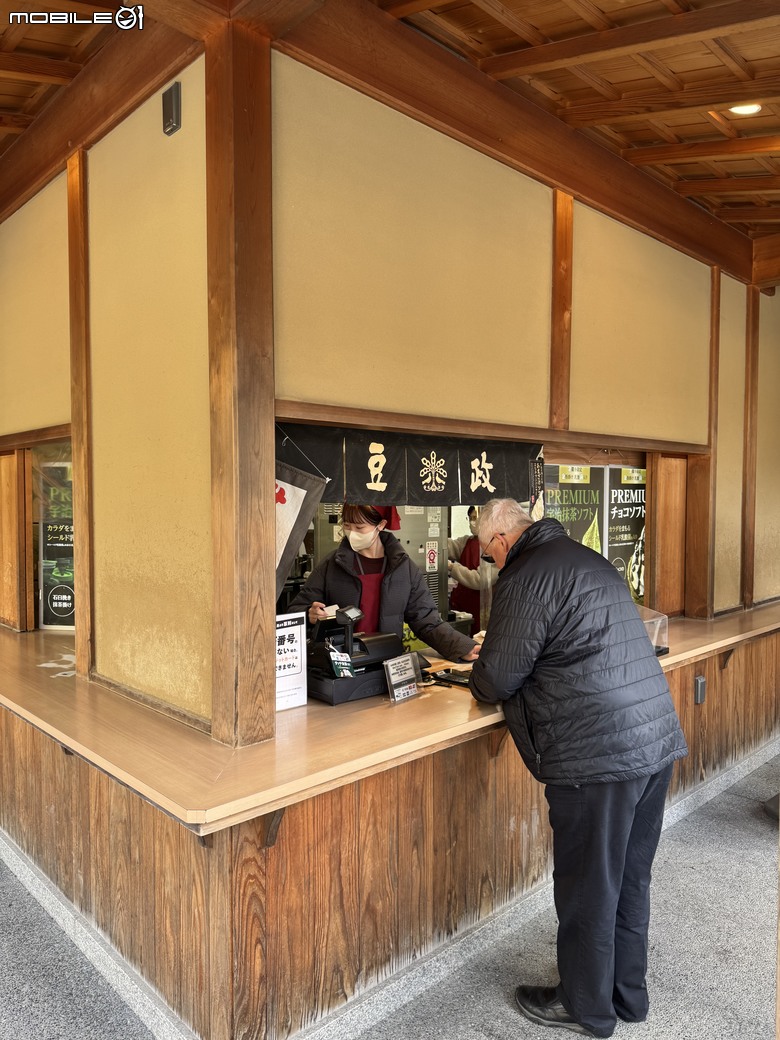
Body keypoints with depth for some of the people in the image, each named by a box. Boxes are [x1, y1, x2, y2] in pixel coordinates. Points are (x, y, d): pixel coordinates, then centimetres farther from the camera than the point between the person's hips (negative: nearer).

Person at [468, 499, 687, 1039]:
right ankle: (627, 993, 40)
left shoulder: (527, 576, -13)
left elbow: (497, 679, -13)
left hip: (598, 755, -9)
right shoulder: (591, 559, 15)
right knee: (631, 878, 22)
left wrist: (476, 680, 11)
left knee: (587, 888, 10)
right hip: (658, 740, 9)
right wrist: (497, 660, 24)